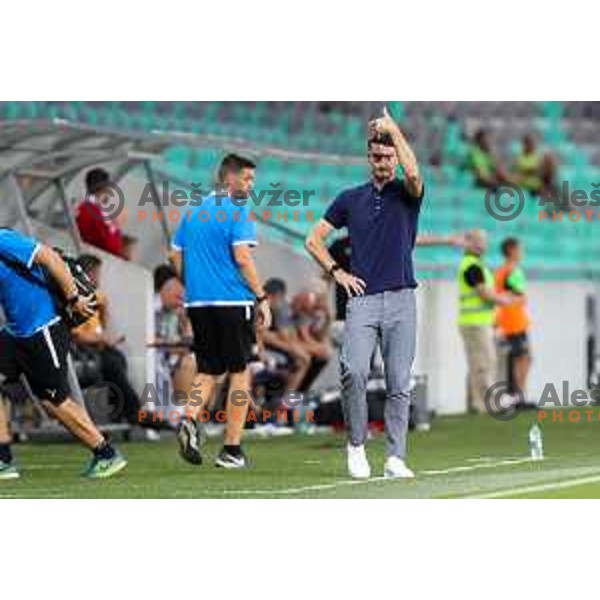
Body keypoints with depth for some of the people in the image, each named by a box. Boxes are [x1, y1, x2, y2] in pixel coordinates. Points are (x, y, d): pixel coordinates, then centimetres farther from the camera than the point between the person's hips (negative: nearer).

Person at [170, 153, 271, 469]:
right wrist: (261, 298, -11)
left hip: (198, 302, 6)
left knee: (208, 371, 14)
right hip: (232, 301, -6)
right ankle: (231, 449, 4)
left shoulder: (193, 212, 14)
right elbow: (242, 257, -15)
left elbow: (177, 257, 15)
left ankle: (190, 420, -14)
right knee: (240, 372, 5)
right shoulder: (238, 211, -7)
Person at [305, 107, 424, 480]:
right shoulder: (351, 199, 12)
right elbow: (314, 240, 18)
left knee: (399, 384, -1)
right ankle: (357, 445, -2)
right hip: (362, 300, 1)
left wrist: (393, 129, -12)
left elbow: (414, 173, -19)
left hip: (401, 300, 0)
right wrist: (337, 272, 5)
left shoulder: (407, 195, 6)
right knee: (355, 371, -18)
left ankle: (395, 458, 4)